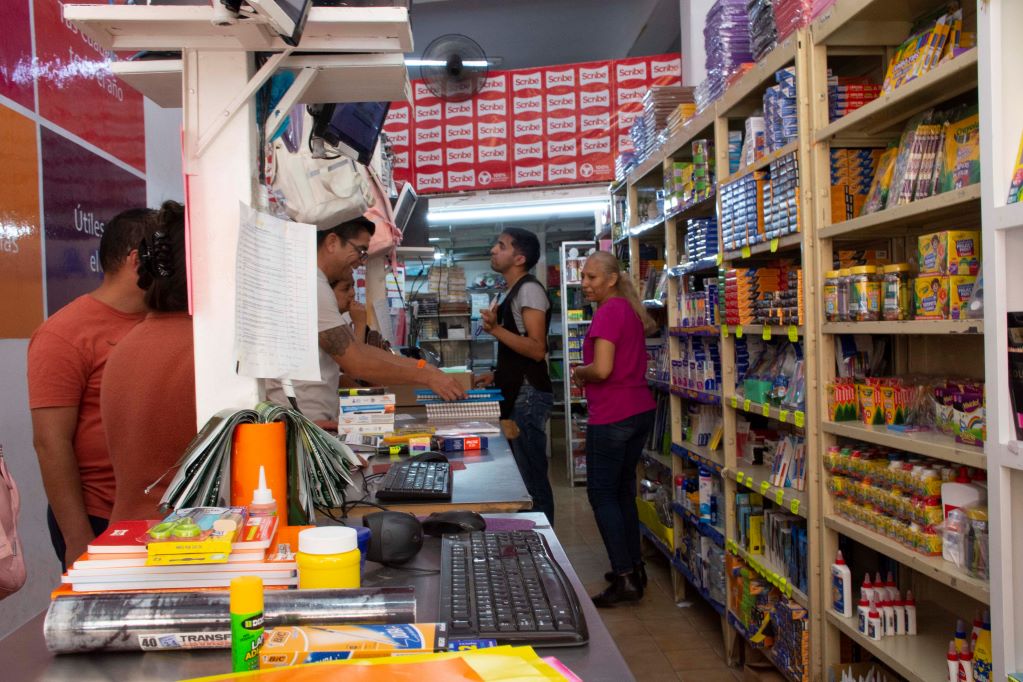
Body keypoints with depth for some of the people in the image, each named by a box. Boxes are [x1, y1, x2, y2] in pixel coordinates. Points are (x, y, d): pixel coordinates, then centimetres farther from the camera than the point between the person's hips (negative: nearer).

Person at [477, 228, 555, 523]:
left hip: (528, 396, -10)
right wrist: (496, 375, 16)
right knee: (521, 477, 14)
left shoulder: (529, 289, -12)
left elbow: (537, 349, -21)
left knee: (532, 480, -7)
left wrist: (496, 329, -29)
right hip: (516, 395, 10)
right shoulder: (515, 292, 19)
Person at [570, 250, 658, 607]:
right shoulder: (630, 310, 14)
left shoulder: (608, 312, -15)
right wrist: (588, 374, 13)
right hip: (641, 409, 9)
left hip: (612, 416, -9)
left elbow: (602, 369, -23)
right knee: (624, 490, 17)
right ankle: (634, 567, 26)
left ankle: (625, 578, 1)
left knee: (601, 493, -1)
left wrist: (579, 371, -3)